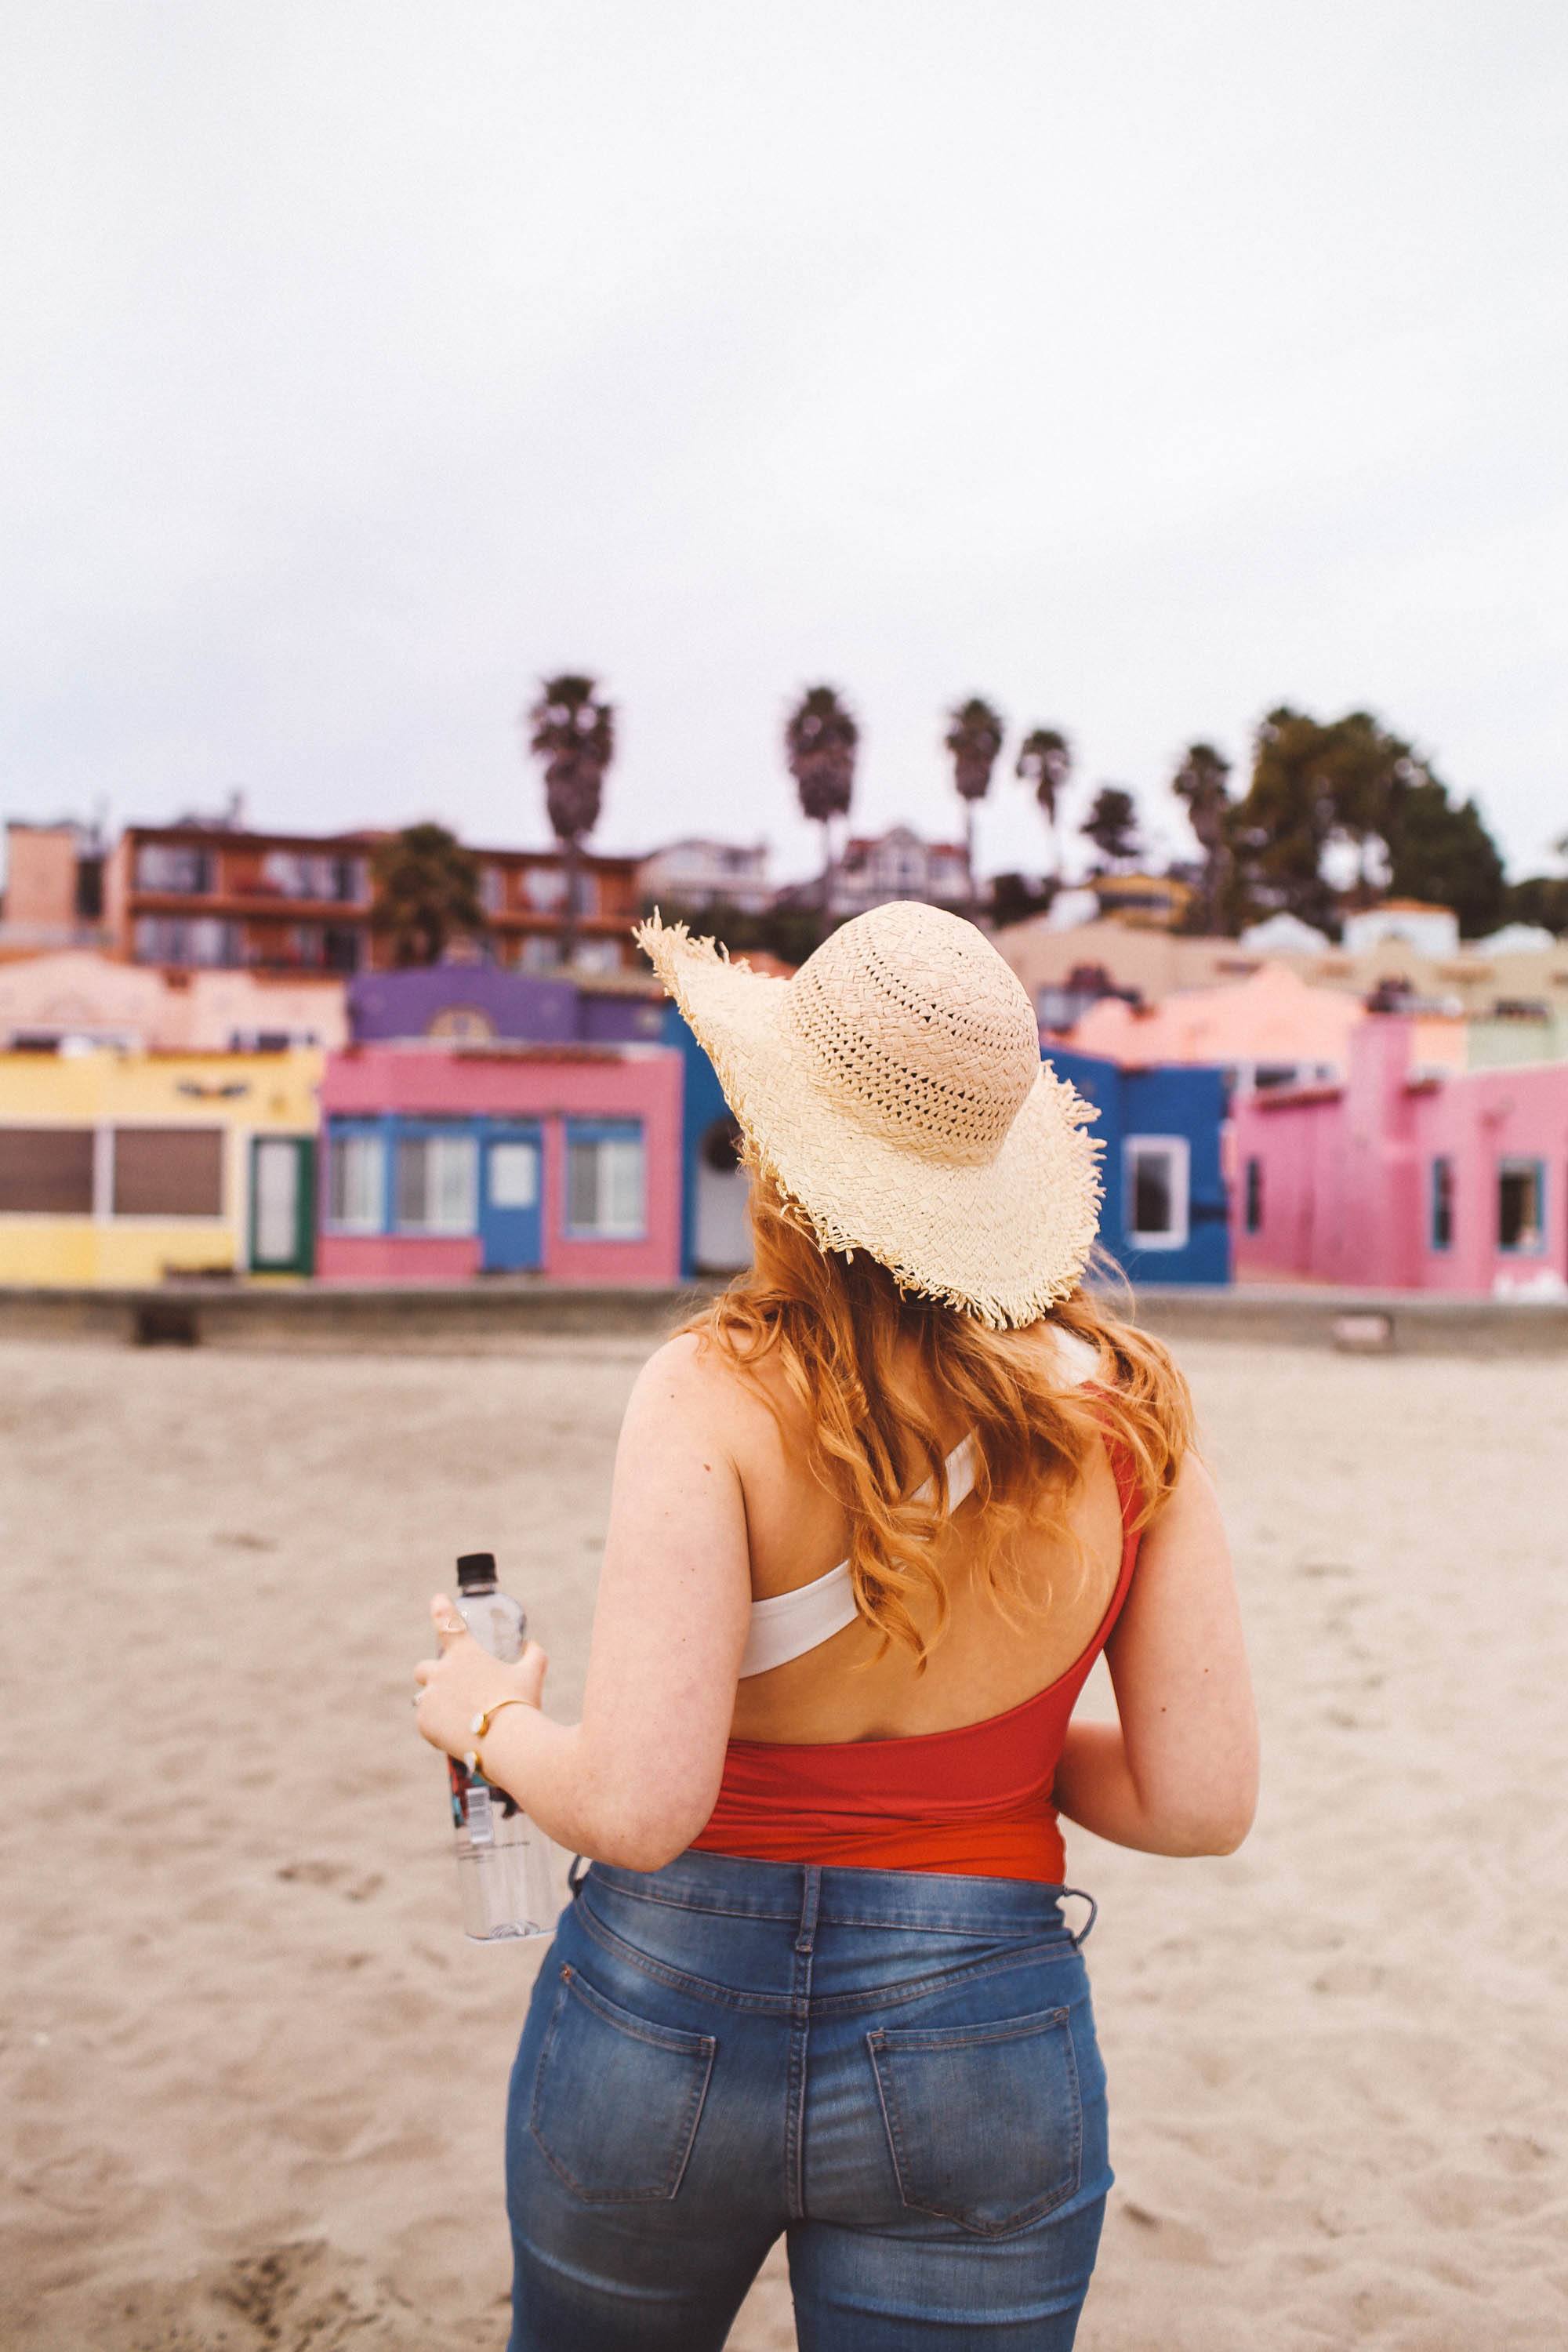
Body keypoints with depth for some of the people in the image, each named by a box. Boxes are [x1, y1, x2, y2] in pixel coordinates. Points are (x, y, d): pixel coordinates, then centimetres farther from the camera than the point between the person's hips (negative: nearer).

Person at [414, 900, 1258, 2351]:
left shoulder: (719, 1393, -19)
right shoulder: (1128, 1403, -9)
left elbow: (637, 1806, -24)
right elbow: (1202, 1803, -7)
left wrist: (490, 1722, -3)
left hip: (669, 2009, -1)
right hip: (984, 2049, 1)